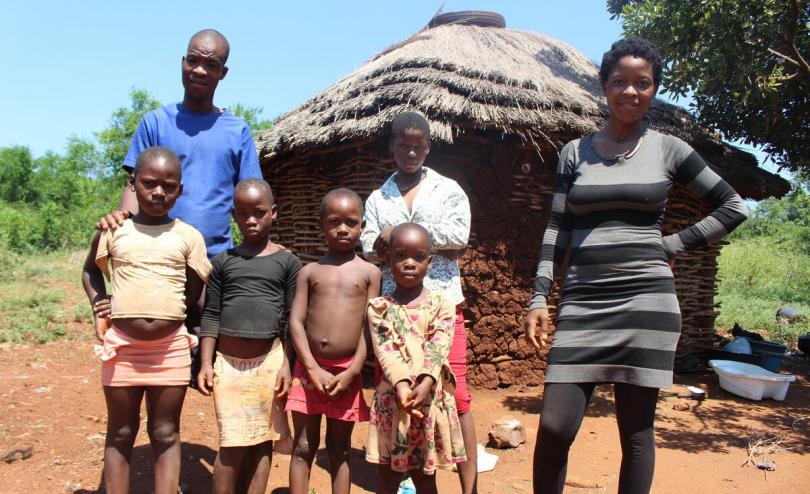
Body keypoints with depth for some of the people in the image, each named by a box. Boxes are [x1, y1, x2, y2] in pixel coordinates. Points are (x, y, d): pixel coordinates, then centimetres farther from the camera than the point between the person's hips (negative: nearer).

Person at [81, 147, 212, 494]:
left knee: (165, 434, 10)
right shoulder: (113, 229, 2)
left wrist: (160, 307, -6)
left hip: (171, 347, 0)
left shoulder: (188, 236, 0)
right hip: (122, 346, 1)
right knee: (120, 433, 12)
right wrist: (98, 304, 2)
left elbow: (193, 295, 4)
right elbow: (90, 270, 18)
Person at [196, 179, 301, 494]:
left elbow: (291, 319, 2)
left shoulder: (287, 262, 3)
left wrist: (286, 365, -4)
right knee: (233, 444, -1)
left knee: (262, 440, 6)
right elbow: (211, 316, 6)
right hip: (228, 362, 0)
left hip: (270, 361, 0)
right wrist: (205, 364, -1)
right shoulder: (223, 261, 6)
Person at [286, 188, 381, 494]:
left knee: (340, 448, 11)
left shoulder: (369, 272, 3)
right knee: (303, 446, 8)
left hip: (347, 371, -1)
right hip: (309, 368, 1)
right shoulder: (309, 272, 5)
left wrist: (352, 371, -10)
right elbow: (296, 322, -1)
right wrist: (313, 369, -12)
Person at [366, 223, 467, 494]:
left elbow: (439, 348, -11)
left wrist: (425, 384, -26)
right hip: (394, 396, 0)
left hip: (432, 397, 0)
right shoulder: (379, 307, 2)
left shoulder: (442, 303, 2)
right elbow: (385, 351, -10)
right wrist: (402, 384, -26)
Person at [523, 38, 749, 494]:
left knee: (637, 431, 6)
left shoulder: (668, 150, 6)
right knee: (554, 427, -5)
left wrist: (675, 245, 2)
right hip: (582, 303, 1)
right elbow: (557, 230, 9)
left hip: (646, 300, -1)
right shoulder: (575, 153, 10)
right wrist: (540, 297, 2)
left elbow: (734, 207, 11)